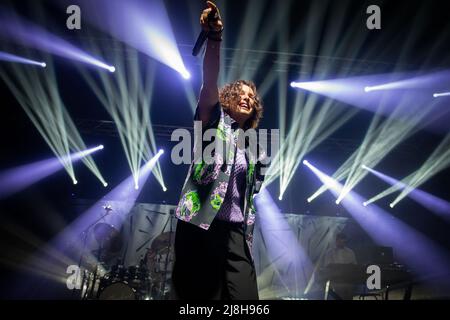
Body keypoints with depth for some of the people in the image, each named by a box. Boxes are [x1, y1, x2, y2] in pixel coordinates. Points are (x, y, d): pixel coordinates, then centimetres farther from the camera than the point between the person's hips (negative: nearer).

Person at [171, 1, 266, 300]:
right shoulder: (214, 120, 9)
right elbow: (210, 82, -10)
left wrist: (248, 233, 11)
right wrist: (214, 37, -24)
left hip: (236, 231, 5)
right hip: (201, 224, -4)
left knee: (245, 296, -6)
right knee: (196, 296, -5)